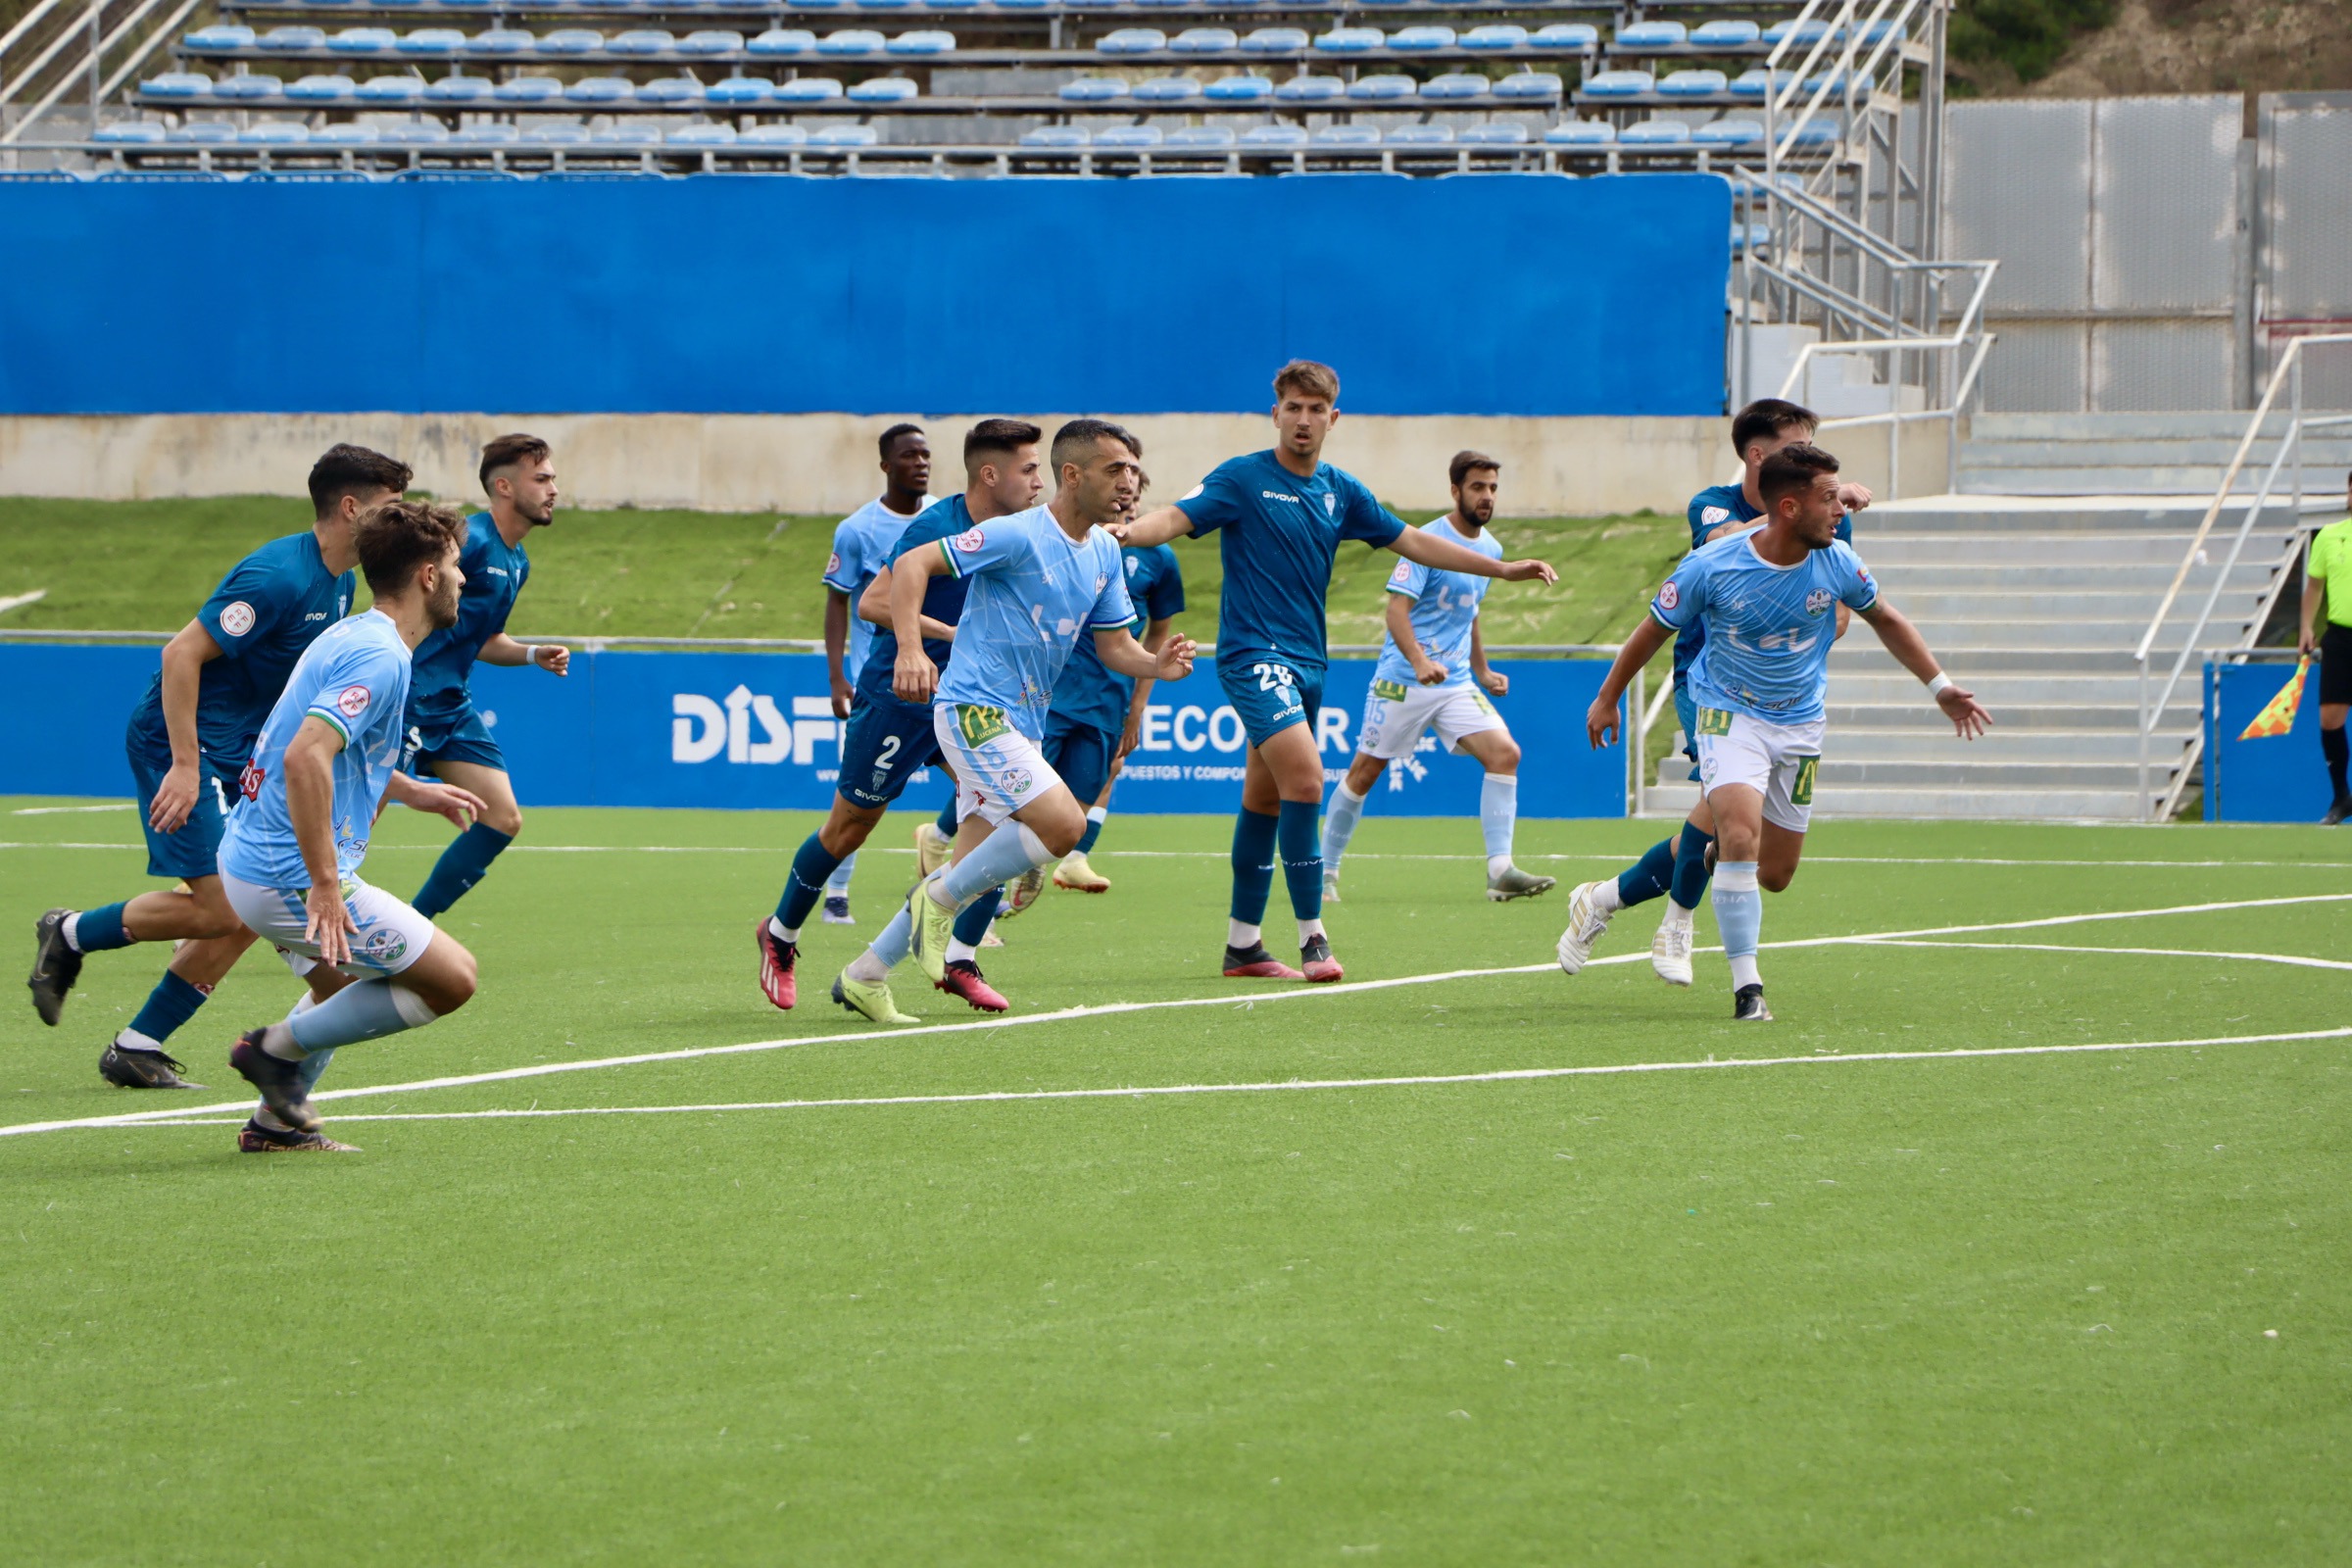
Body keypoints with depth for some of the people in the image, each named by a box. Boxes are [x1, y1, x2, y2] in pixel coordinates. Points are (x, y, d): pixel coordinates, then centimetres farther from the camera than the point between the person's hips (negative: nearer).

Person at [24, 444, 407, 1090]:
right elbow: (182, 653, -24)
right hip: (178, 744, -10)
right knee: (219, 909, -15)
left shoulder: (338, 584, 9)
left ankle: (138, 1047, 10)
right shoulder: (279, 577, -22)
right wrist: (185, 766, -27)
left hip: (234, 757, 10)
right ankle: (70, 934, 6)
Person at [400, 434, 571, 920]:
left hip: (452, 707, 10)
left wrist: (533, 654, 9)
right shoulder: (468, 540, -15)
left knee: (503, 820, 6)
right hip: (405, 698, -10)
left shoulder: (517, 565, 15)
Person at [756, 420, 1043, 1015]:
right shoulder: (936, 528, -20)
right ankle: (779, 934, 30)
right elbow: (873, 604, -25)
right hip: (898, 694, -6)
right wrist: (956, 633, -28)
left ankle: (959, 963, -1)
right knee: (849, 828, 6)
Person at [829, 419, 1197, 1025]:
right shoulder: (1018, 535, -15)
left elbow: (1114, 645, 16)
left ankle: (864, 975, 19)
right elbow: (910, 564, -17)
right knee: (1063, 822, -22)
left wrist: (1157, 665, -7)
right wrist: (910, 650, -30)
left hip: (1022, 724, 9)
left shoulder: (1105, 553, 10)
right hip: (974, 708, -9)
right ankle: (940, 899, -4)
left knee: (974, 875, 8)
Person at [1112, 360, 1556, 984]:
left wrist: (1502, 568, 17)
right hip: (1254, 652, -7)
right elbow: (1176, 518, -17)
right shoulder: (1243, 478, -6)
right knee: (1305, 776, -21)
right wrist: (1123, 531, -39)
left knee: (1265, 798, 11)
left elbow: (1411, 542, 18)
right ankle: (1312, 938, -17)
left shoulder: (1340, 491, 11)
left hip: (1307, 659, 7)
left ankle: (1243, 944, 18)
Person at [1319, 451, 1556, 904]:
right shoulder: (1428, 541, -12)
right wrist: (1419, 661, -33)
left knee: (1504, 753, -13)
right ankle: (1324, 871, 17)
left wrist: (1482, 672, 25)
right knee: (1365, 771, 1)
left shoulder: (1491, 550, 11)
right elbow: (1397, 608, -19)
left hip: (1456, 683, 6)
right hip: (1402, 680, -6)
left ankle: (1500, 871, -15)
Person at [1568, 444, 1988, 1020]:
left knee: (1774, 874, 6)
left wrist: (1940, 686, 7)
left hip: (1799, 723, 5)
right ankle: (1746, 986, -21)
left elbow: (1885, 620, 10)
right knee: (1740, 837, -28)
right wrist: (1607, 699, 9)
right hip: (1729, 713, -4)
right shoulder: (1711, 567, -20)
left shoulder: (1836, 562, -11)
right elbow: (1654, 630, -2)